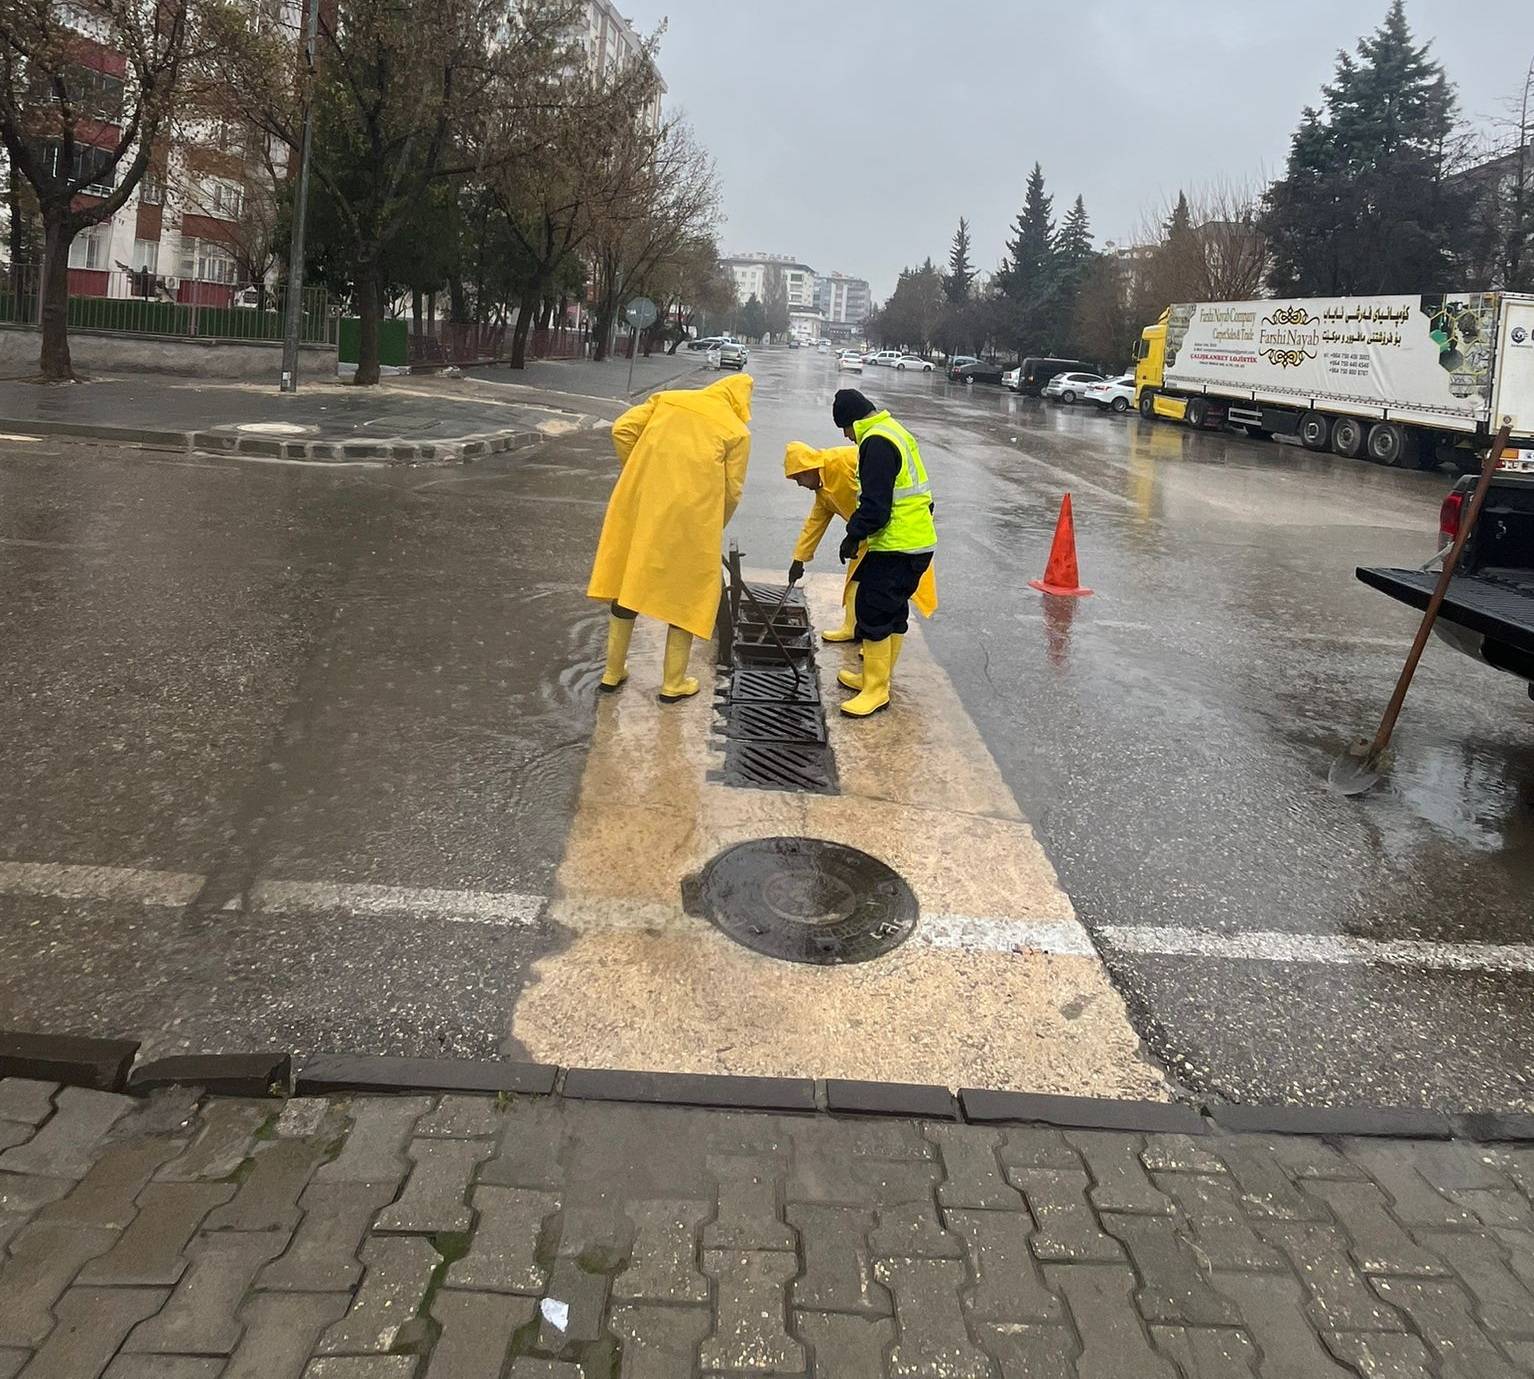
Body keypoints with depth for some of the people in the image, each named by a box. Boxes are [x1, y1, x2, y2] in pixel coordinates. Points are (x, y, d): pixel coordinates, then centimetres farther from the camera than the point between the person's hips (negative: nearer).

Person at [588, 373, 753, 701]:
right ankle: (673, 683, 17)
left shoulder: (668, 399, 14)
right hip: (691, 518, -3)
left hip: (640, 506, 3)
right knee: (687, 593, 11)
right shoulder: (737, 431, 5)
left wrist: (636, 472, 16)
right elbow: (732, 491, 3)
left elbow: (622, 429, 4)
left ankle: (613, 672, 25)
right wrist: (714, 528, 19)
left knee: (629, 580, 15)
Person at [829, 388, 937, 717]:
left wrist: (854, 535, -8)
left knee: (874, 613, -5)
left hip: (896, 547, -11)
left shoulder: (877, 443, -17)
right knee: (893, 611, 18)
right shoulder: (895, 431, 15)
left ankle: (876, 690, 0)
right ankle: (876, 676, 30)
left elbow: (875, 504, -22)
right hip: (918, 541, 11)